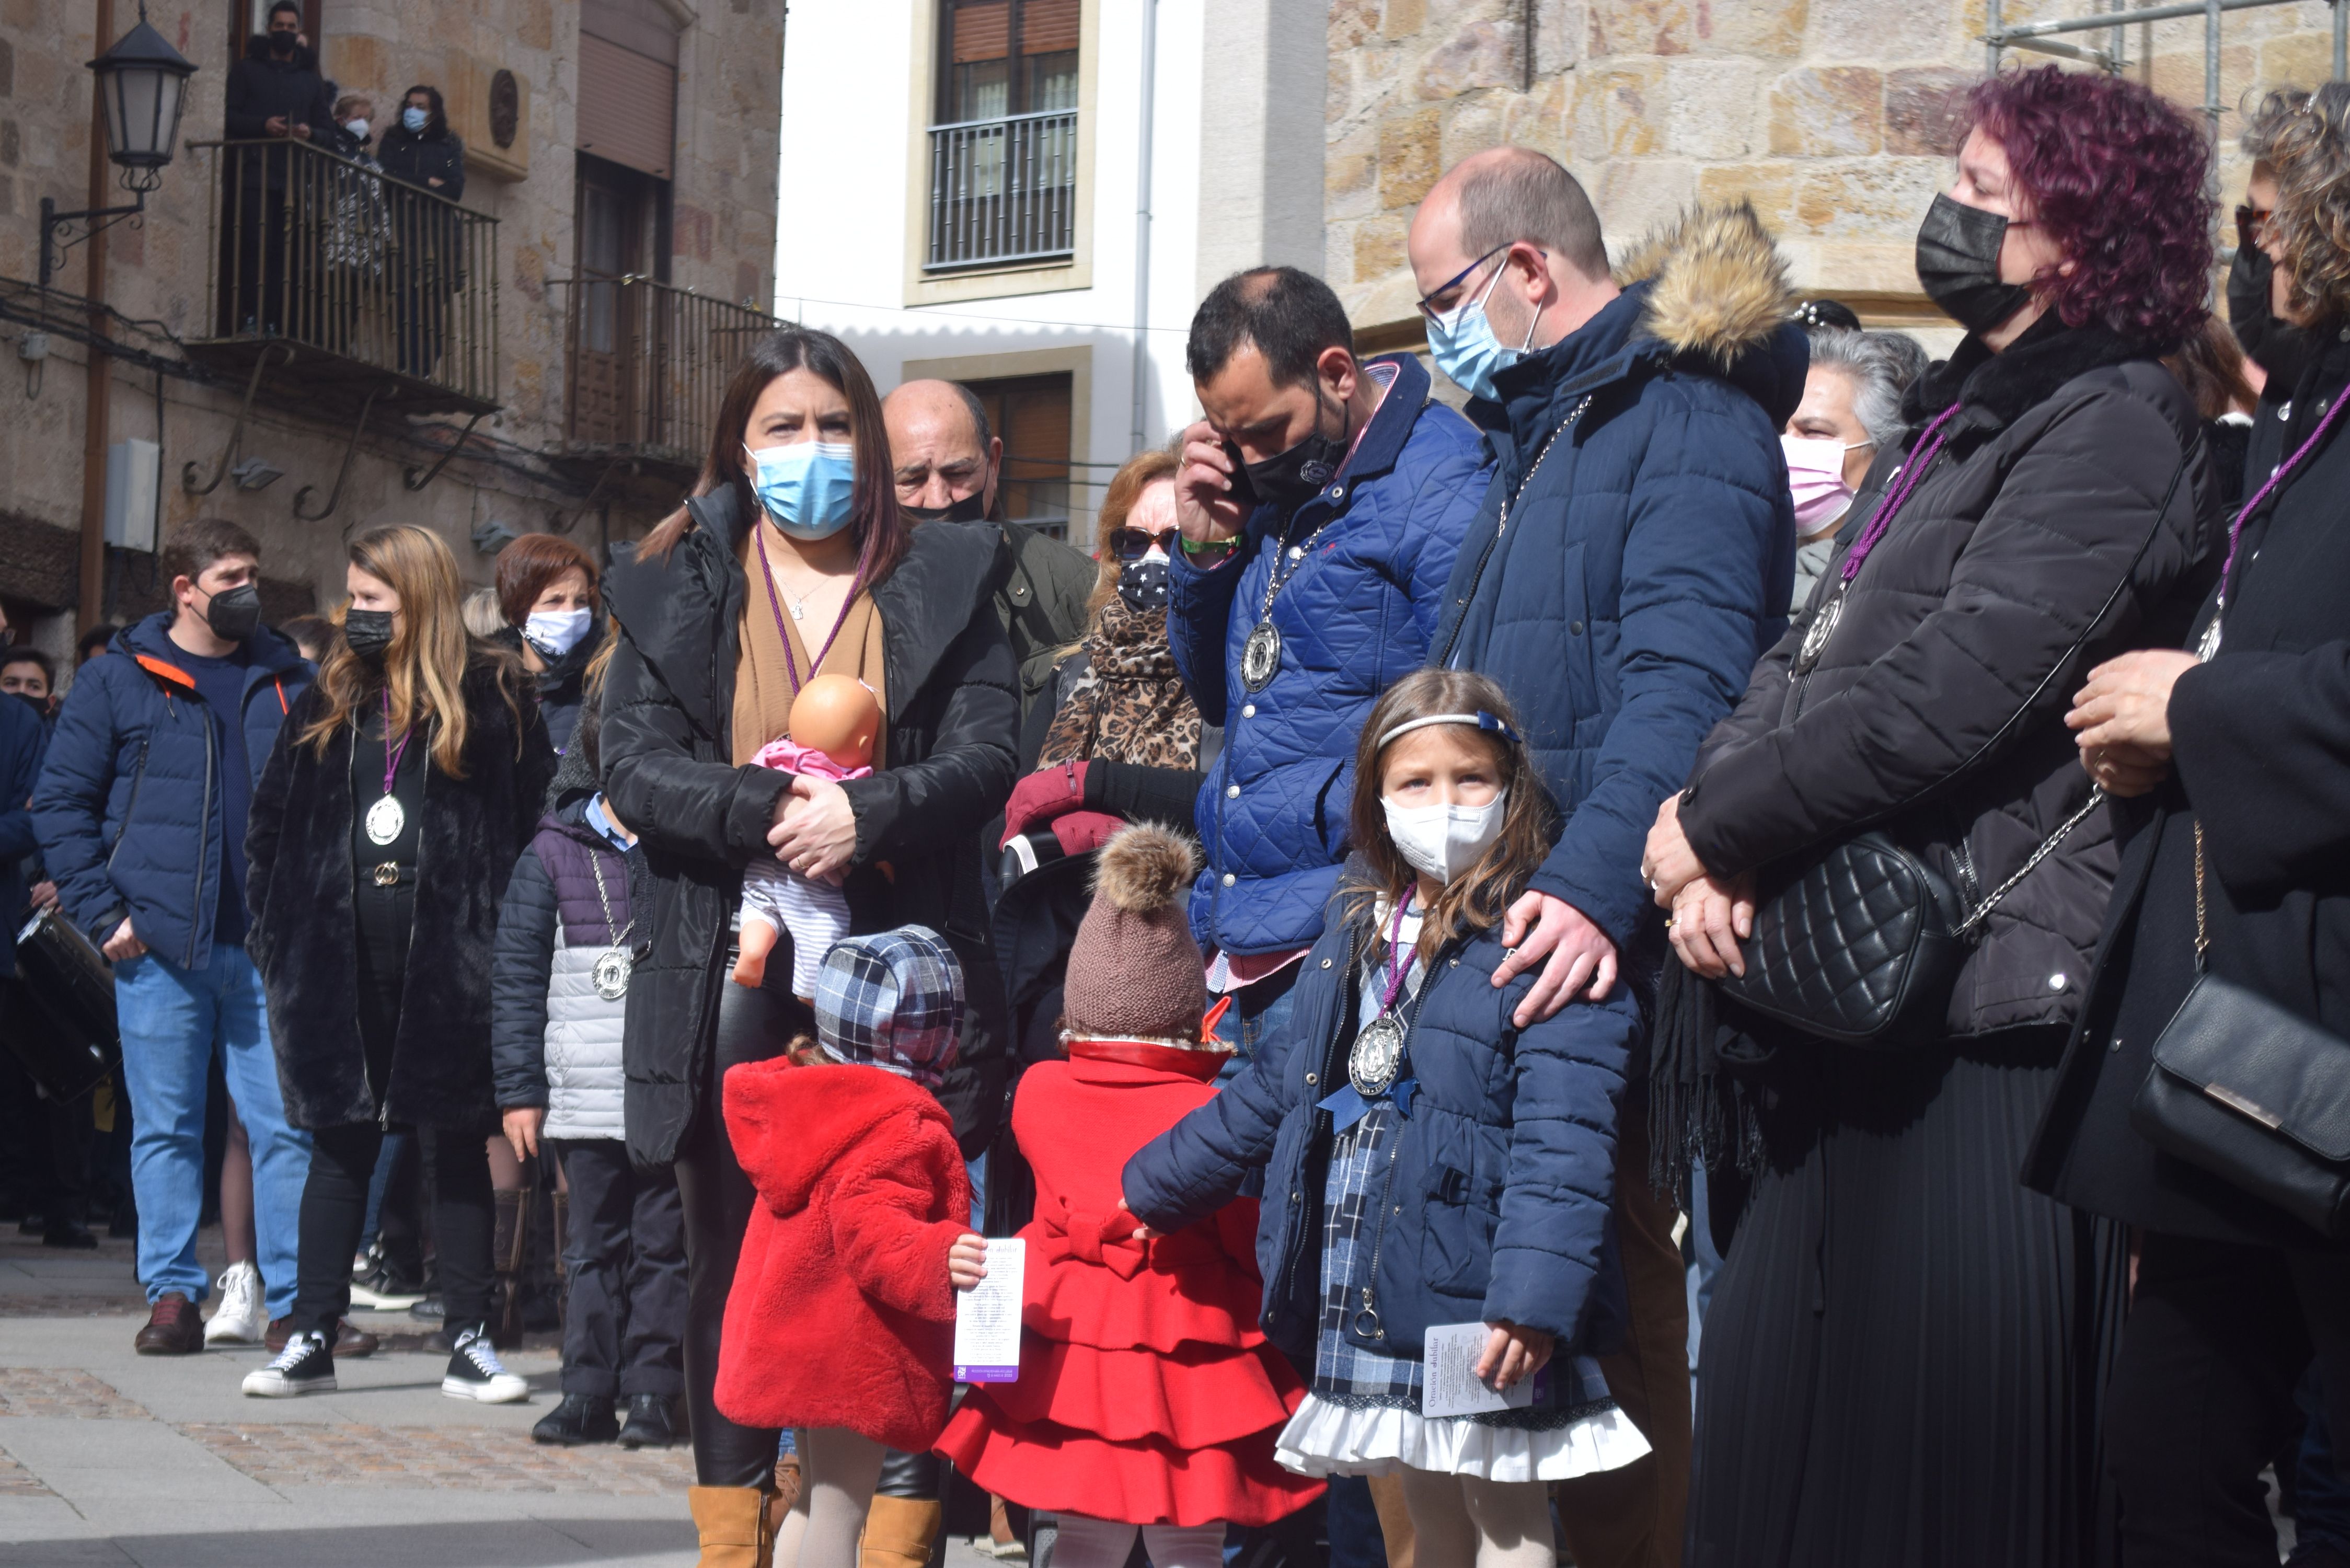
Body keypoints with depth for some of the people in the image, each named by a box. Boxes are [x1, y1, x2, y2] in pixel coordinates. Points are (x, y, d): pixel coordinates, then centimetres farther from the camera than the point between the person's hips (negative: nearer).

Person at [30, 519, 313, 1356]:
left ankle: (295, 1298, 4)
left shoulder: (288, 680, 12)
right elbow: (60, 801, 4)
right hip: (159, 943, -2)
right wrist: (102, 911, -5)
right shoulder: (116, 680, 5)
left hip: (270, 944, 2)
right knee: (165, 1128, 3)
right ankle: (172, 1294, 11)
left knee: (286, 1124, -1)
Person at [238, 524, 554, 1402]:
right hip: (343, 957, 3)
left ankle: (469, 1343, 9)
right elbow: (274, 821, 14)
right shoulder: (330, 700, 13)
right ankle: (311, 1339, 11)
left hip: (449, 956, -3)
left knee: (456, 1146, 3)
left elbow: (534, 822, -3)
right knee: (341, 1142, 7)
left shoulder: (492, 697, 0)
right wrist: (277, 932, 5)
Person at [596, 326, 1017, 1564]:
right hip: (734, 966, 1)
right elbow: (634, 767, 0)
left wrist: (868, 814, -18)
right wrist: (773, 809, -15)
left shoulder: (943, 581, 10)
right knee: (735, 1261, 6)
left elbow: (986, 756, -1)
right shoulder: (677, 588, 11)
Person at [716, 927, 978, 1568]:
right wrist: (936, 1257, -48)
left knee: (813, 1499, 21)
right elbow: (869, 1229, -33)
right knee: (839, 1511, -5)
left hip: (796, 1337, 10)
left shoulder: (799, 1093, 9)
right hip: (856, 1349, -10)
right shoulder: (899, 1128, -22)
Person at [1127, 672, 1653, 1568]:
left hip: (1481, 1310, -7)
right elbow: (1275, 1088, 23)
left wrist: (1532, 1295, -29)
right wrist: (1150, 1187, 28)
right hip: (1371, 1295, 7)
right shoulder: (1357, 933, 13)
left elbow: (1562, 1140, -20)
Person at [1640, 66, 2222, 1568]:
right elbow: (1813, 654, 14)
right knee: (1791, 1427, 13)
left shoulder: (2112, 429, -11)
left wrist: (1717, 823, -10)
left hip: (1977, 1026, -9)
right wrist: (1715, 829, -5)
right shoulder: (1960, 419, 19)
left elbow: (1948, 695, -20)